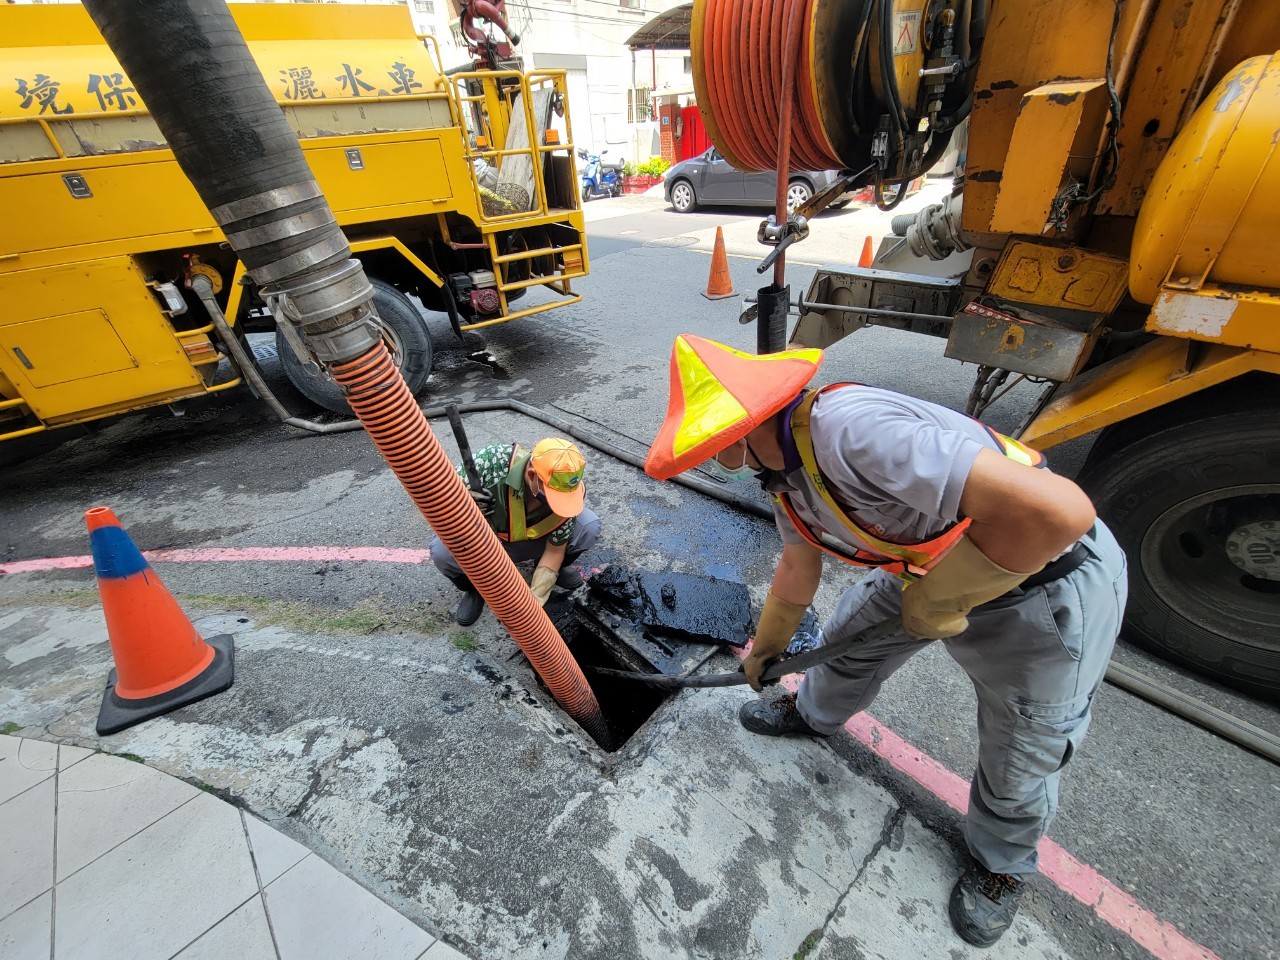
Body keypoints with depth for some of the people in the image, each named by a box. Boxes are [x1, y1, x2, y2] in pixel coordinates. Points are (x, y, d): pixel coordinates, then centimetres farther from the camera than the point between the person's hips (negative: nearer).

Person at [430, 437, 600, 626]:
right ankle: (475, 588, 2)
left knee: (590, 526, -22)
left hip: (535, 541, 1)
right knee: (442, 551, -32)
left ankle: (554, 569, 9)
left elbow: (555, 549, -17)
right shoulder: (493, 461, -36)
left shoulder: (569, 489, -27)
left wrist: (534, 601, -25)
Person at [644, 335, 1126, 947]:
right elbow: (798, 568, 12)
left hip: (1047, 586, -7)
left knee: (1020, 762, 12)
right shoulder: (786, 476, -5)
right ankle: (815, 714, 51)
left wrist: (939, 597, -24)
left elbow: (1059, 511, -40)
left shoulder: (851, 430, -37)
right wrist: (765, 647, 27)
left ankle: (1001, 862, 44)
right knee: (851, 636, 19)